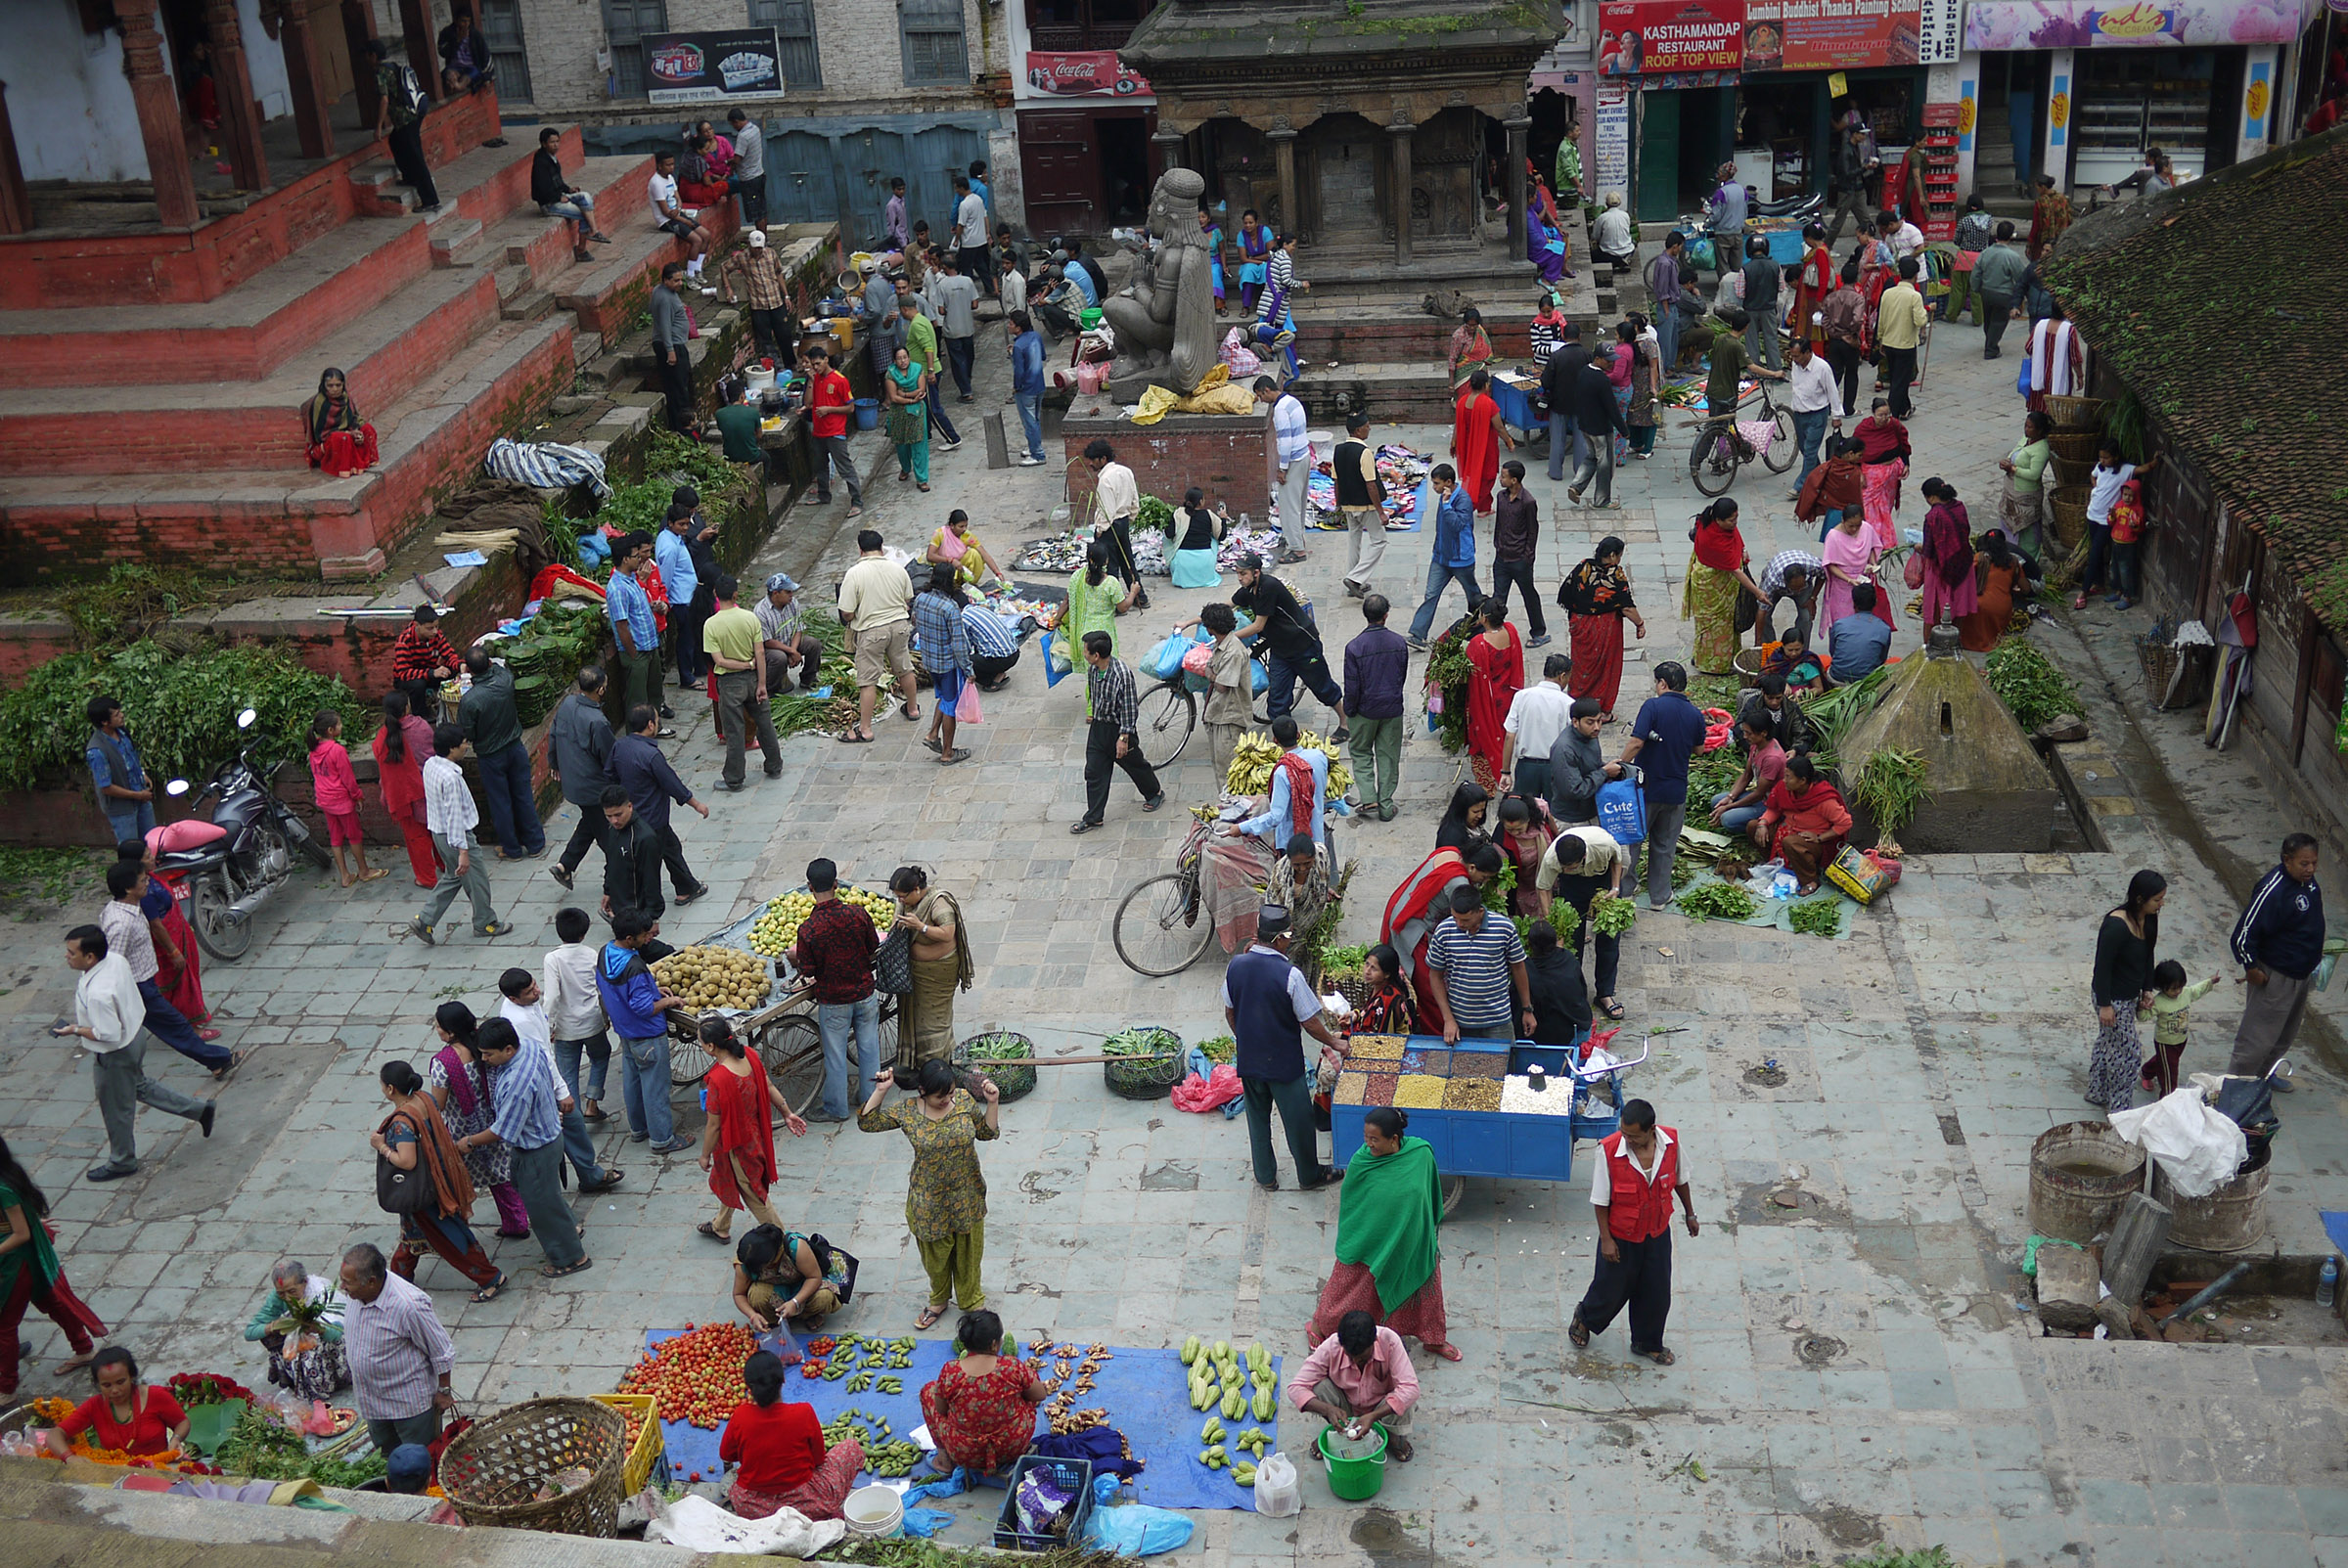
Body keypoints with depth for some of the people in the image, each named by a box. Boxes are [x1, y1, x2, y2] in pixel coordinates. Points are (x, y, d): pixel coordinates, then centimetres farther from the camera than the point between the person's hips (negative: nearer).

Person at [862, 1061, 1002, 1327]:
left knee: (968, 1253, 18)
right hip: (929, 1201, -1)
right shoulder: (907, 1111, -16)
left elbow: (987, 1133, -2)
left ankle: (971, 1301, 42)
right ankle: (939, 1300, 46)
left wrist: (993, 1103, -17)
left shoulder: (963, 1100, -12)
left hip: (966, 1196, 1)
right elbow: (867, 1123, -12)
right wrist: (880, 1091, -22)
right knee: (935, 1255, 19)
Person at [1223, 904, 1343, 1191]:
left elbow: (1230, 1012, 4)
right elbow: (1310, 1023, -18)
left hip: (1248, 1060, 5)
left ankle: (1265, 1176, 34)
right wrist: (1333, 1043, 0)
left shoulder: (1237, 965, -10)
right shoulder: (1290, 975, -26)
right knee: (1298, 1120, 15)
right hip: (1284, 1063, -5)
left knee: (1258, 1118, 21)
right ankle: (1309, 1175, 32)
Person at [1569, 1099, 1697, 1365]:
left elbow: (1679, 1180, 2)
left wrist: (1690, 1214, 14)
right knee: (1610, 1290, 16)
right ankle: (1584, 1318, 48)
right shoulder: (1609, 1149, -29)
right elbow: (1600, 1200, -17)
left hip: (1657, 1234, 3)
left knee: (1656, 1293, 17)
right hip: (1621, 1237, -3)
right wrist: (1606, 1239, -14)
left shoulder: (1671, 1141, -19)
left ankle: (1648, 1343, 43)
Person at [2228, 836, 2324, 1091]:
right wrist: (2252, 969, -18)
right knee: (2258, 1035, 1)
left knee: (2286, 1033, 24)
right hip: (2274, 977, -9)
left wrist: (2314, 954, 17)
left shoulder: (2307, 881, -3)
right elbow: (2244, 934, -28)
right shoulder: (2273, 890, -30)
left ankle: (2264, 1074, 43)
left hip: (2300, 974, 9)